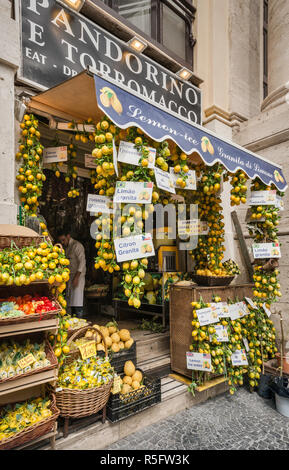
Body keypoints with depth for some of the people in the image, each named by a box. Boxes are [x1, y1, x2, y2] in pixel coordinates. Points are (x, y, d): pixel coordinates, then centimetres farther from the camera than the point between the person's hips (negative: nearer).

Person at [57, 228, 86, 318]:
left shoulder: (77, 245, -10)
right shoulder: (65, 247, 15)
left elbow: (82, 262, -15)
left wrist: (76, 277, -19)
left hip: (78, 276, -8)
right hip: (69, 277, 8)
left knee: (77, 301, -8)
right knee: (70, 300, 7)